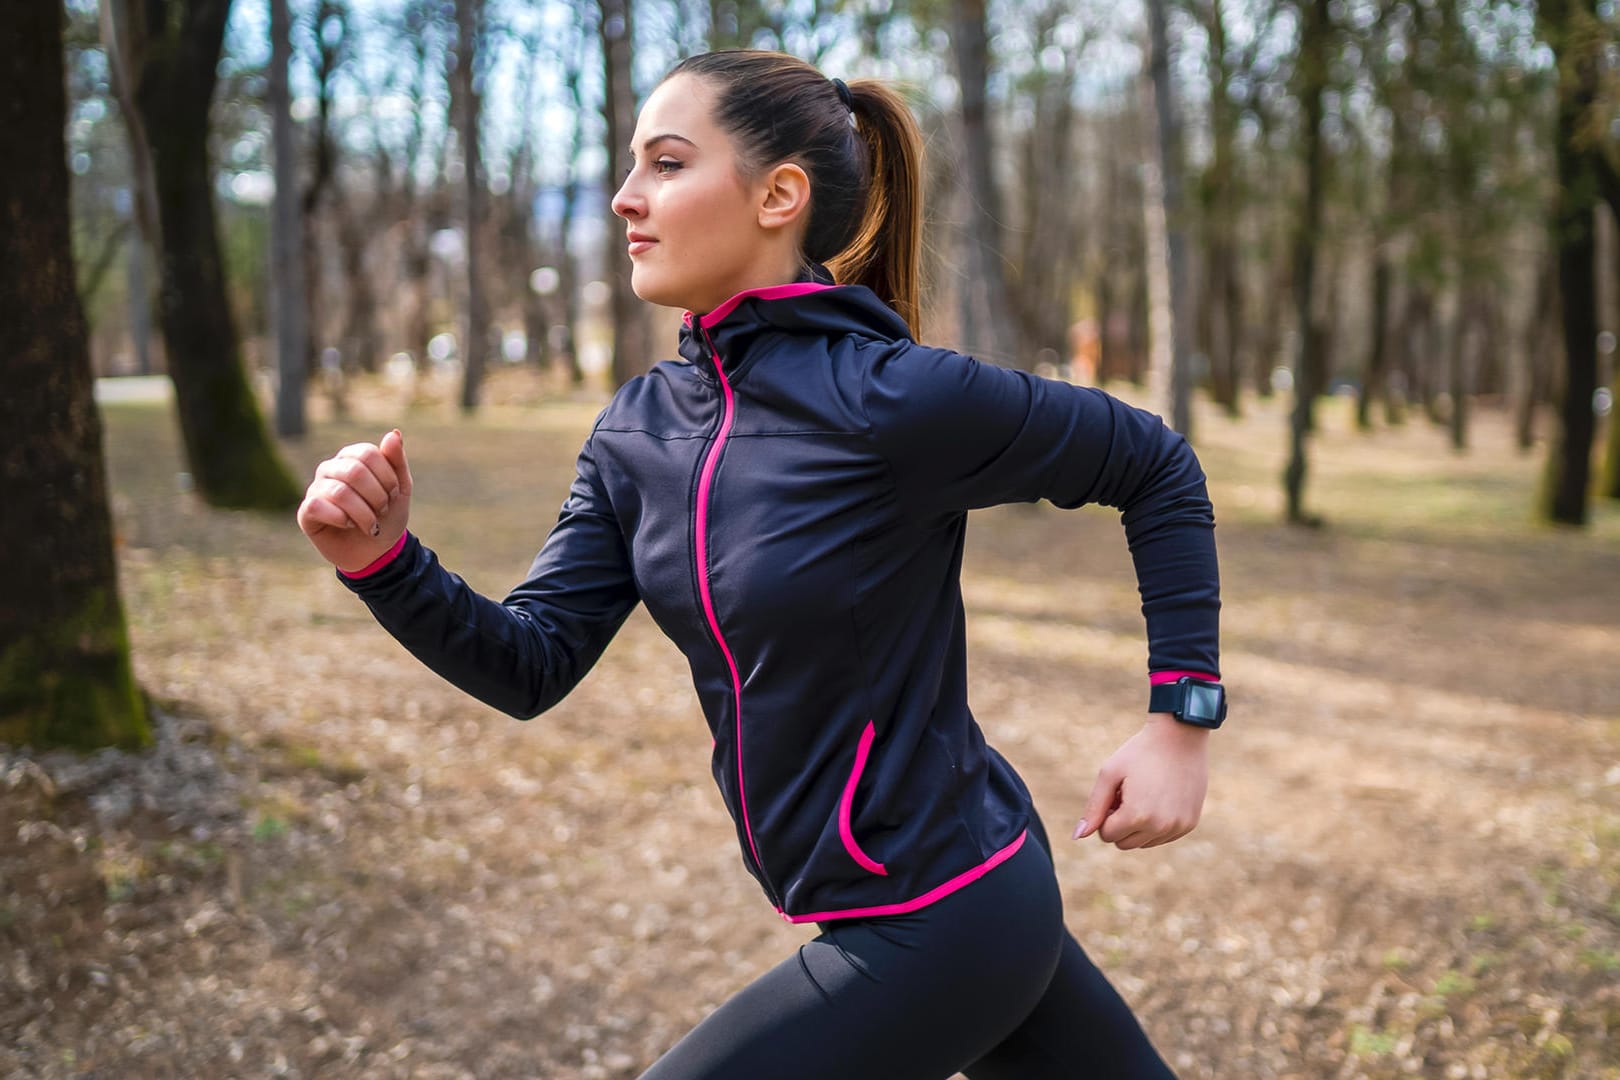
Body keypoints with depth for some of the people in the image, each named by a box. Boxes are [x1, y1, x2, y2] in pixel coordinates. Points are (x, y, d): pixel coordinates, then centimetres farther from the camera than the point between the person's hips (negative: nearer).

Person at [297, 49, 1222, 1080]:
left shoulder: (892, 398, -21)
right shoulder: (640, 427, 1)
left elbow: (1156, 465, -8)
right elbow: (533, 664, 0)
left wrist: (1183, 718, -9)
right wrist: (383, 561, -17)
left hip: (935, 921, -7)